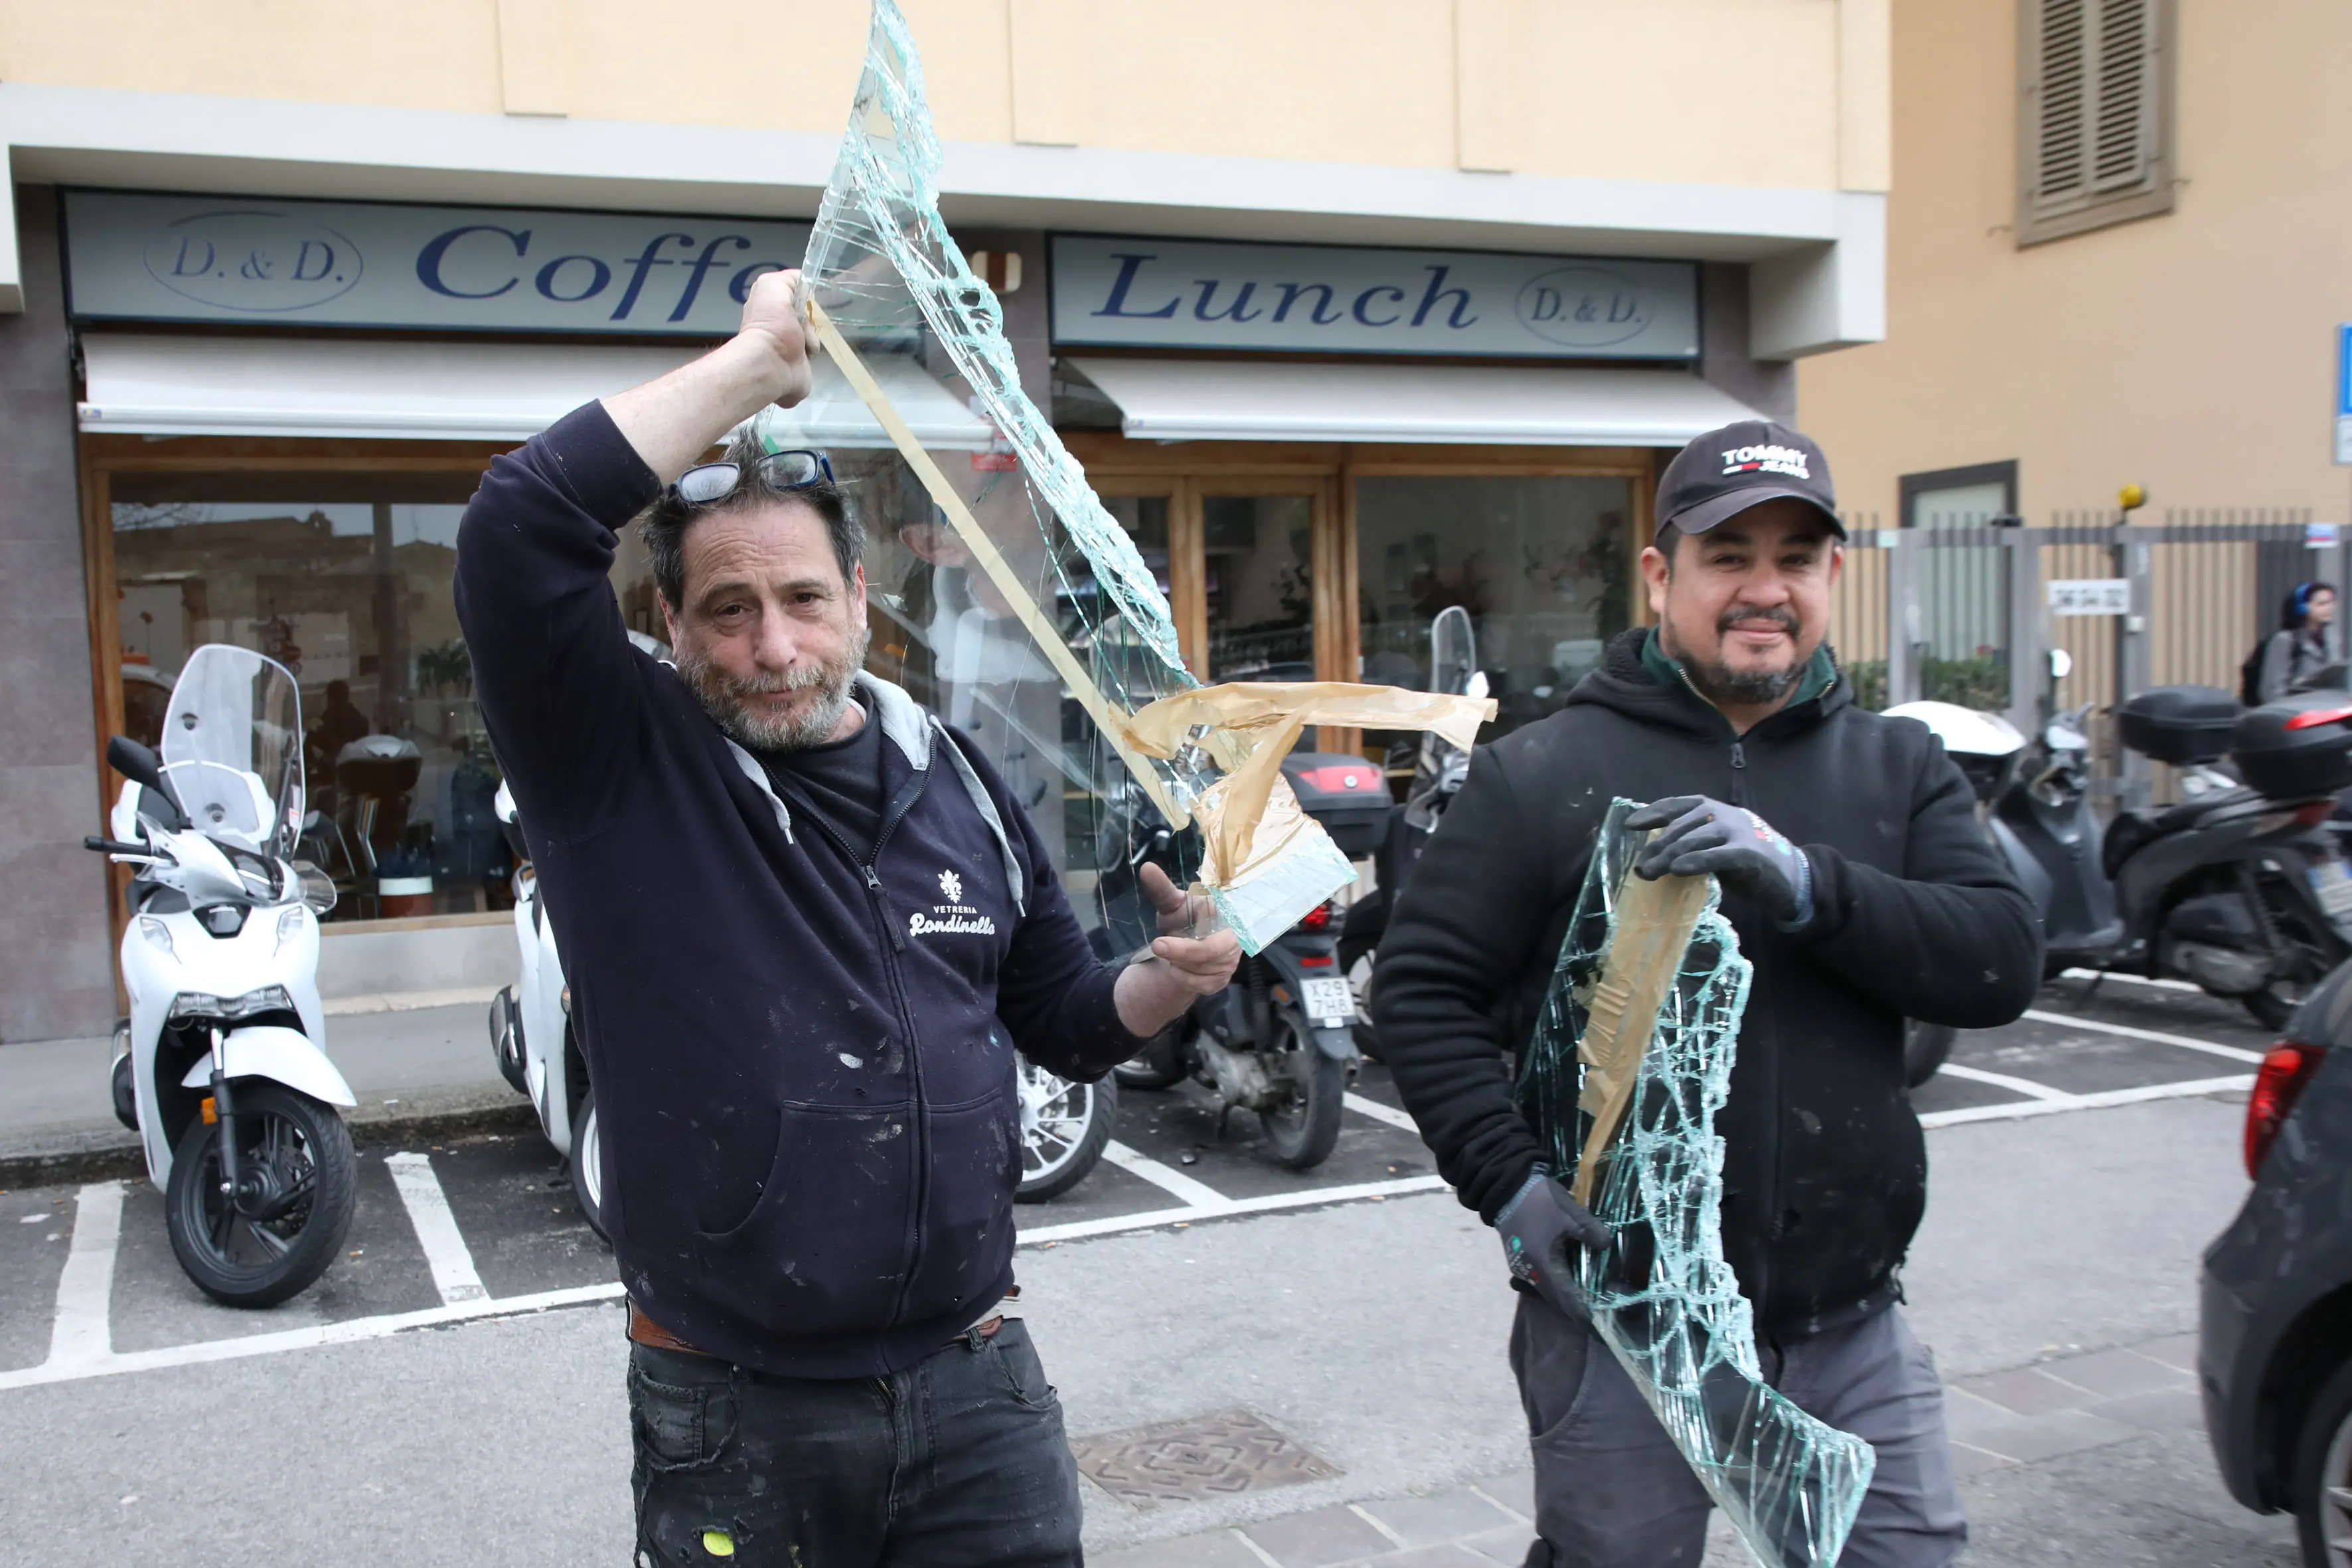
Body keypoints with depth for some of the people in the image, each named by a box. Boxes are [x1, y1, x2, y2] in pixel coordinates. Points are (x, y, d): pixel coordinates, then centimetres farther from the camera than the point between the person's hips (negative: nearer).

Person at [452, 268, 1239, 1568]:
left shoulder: (955, 780, 5)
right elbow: (518, 531, -25)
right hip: (731, 1413, -3)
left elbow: (1068, 1020, 14)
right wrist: (756, 358, -19)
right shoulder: (619, 764, -8)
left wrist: (1175, 974, -8)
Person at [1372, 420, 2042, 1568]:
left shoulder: (1900, 768, 6)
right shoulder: (1542, 774, -3)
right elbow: (1420, 987, -4)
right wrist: (1507, 1181, -15)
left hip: (1853, 1333, 3)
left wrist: (1802, 881, -23)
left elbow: (2003, 963, -8)